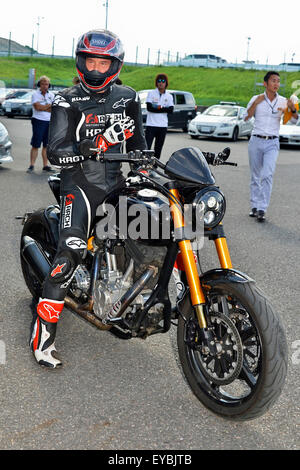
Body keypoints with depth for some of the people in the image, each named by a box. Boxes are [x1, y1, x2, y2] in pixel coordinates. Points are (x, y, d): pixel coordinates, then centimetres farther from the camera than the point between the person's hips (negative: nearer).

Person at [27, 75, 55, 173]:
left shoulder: (51, 95, 12)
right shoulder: (35, 94, 0)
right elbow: (38, 107, -16)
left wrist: (43, 108, -11)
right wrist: (49, 106, -5)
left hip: (50, 122, 4)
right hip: (38, 121, -4)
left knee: (47, 145, 6)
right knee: (35, 145, -5)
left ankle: (45, 165, 11)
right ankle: (32, 165, -2)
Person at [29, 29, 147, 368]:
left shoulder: (128, 98, 12)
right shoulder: (67, 102, -3)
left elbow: (138, 143, 23)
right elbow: (56, 154, -13)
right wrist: (98, 143, -26)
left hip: (116, 182, 6)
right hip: (80, 183, -5)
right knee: (70, 251, -23)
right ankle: (42, 334, -18)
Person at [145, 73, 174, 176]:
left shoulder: (169, 96, 10)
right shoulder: (151, 93, 2)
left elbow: (171, 110, -4)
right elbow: (149, 108, -10)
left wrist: (158, 107, -14)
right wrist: (164, 109, -10)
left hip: (163, 126, 3)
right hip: (151, 124, -3)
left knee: (158, 149, 6)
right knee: (147, 147, -10)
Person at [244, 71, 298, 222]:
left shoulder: (283, 101, 3)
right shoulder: (256, 99, 2)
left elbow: (294, 120, -4)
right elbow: (246, 118, -5)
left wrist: (292, 109, -24)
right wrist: (255, 103, -16)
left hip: (272, 143, -1)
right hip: (256, 141, 1)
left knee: (268, 175, -15)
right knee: (255, 176, 7)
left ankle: (262, 209, -14)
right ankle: (254, 206, 19)